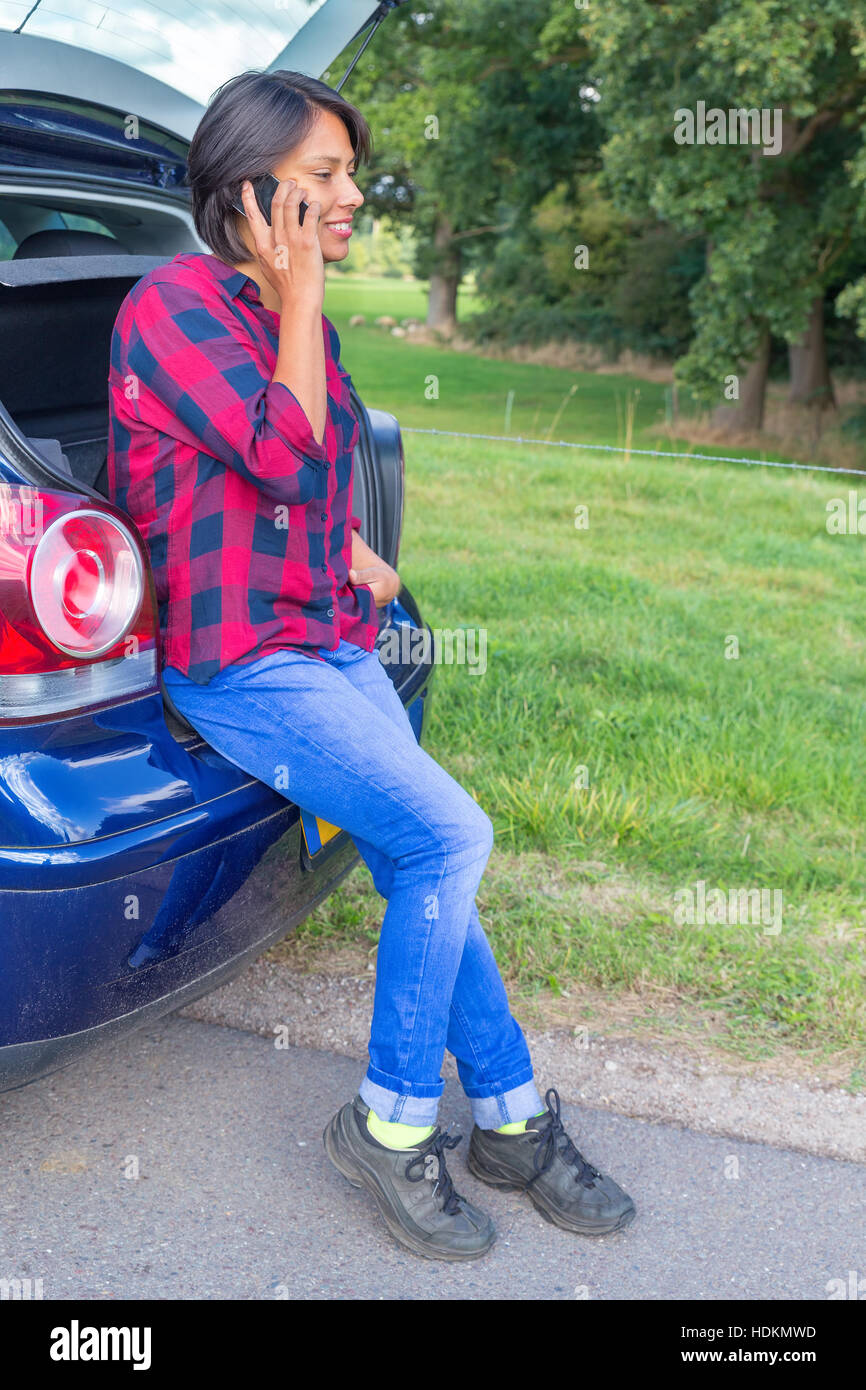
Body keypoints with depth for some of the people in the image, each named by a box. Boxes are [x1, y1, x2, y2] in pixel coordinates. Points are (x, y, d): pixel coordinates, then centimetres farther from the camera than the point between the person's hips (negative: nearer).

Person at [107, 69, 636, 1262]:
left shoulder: (300, 321, 16)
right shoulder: (173, 302, -10)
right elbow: (284, 456, -20)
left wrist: (352, 555, 8)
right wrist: (298, 290, -12)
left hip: (330, 643, 8)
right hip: (237, 661, -8)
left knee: (425, 871, -1)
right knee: (449, 836, -19)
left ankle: (511, 1119, 12)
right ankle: (393, 1123, -2)